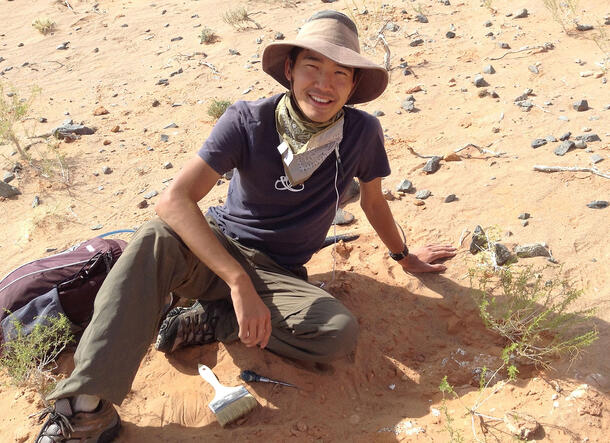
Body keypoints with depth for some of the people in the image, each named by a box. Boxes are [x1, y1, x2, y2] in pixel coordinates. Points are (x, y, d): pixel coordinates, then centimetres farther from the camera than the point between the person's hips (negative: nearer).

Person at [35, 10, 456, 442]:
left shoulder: (363, 132, -10)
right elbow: (175, 199, -27)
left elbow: (373, 200, 11)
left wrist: (405, 256, 26)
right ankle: (86, 405, -35)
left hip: (280, 274, 2)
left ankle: (211, 320, -12)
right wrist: (239, 283, -38)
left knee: (340, 332, -29)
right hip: (216, 247, -1)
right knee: (153, 240, -34)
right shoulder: (247, 121, -16)